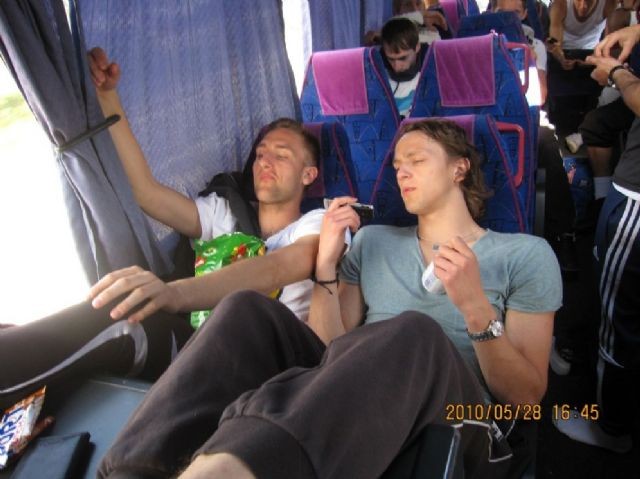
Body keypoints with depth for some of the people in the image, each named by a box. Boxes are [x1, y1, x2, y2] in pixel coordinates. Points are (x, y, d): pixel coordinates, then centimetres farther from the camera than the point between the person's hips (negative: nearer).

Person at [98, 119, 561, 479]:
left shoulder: (526, 254, 8)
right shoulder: (373, 241, 19)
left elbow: (527, 397, 1)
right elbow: (331, 349, 11)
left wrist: (477, 308, -15)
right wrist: (327, 263, -1)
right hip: (355, 406, 4)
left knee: (414, 333, -36)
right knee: (248, 310, -17)